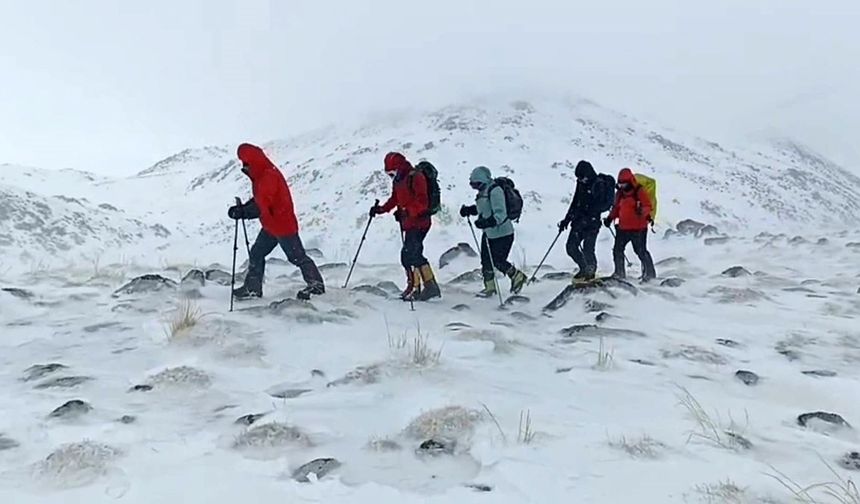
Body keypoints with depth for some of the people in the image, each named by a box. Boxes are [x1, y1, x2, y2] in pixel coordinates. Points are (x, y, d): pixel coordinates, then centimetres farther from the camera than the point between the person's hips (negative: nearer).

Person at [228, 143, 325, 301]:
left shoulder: (269, 176, -24)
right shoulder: (261, 176, 9)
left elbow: (262, 206, -29)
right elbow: (258, 200, 14)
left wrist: (242, 212, -24)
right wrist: (242, 208, 0)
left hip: (283, 225, -10)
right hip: (270, 226, 10)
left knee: (297, 256, 0)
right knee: (256, 254, 12)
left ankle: (316, 284, 13)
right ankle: (252, 288, 20)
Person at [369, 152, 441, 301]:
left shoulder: (416, 177, -13)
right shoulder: (398, 181, 15)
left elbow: (422, 202, -21)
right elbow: (394, 199, 24)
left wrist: (405, 212, -27)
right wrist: (381, 209, 12)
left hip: (419, 223, -9)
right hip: (408, 224, 9)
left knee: (413, 253, -18)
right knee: (407, 255, 9)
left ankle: (431, 287, -17)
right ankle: (414, 288, 17)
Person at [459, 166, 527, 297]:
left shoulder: (495, 191, -22)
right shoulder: (483, 191, 7)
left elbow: (500, 214, -28)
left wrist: (487, 222, -42)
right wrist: (469, 210, 5)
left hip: (502, 233, -9)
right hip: (488, 233, 9)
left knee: (498, 261, -2)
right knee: (486, 260, 8)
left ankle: (518, 276, 21)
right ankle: (489, 287, 21)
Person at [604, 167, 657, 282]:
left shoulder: (639, 192, -9)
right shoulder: (620, 193, 10)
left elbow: (648, 206, -13)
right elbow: (616, 208, 19)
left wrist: (642, 211, -33)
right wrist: (610, 218, 7)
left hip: (638, 228, -7)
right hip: (623, 228, 7)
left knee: (641, 251, -5)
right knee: (617, 249, 8)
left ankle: (650, 273, 8)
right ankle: (619, 272, 21)